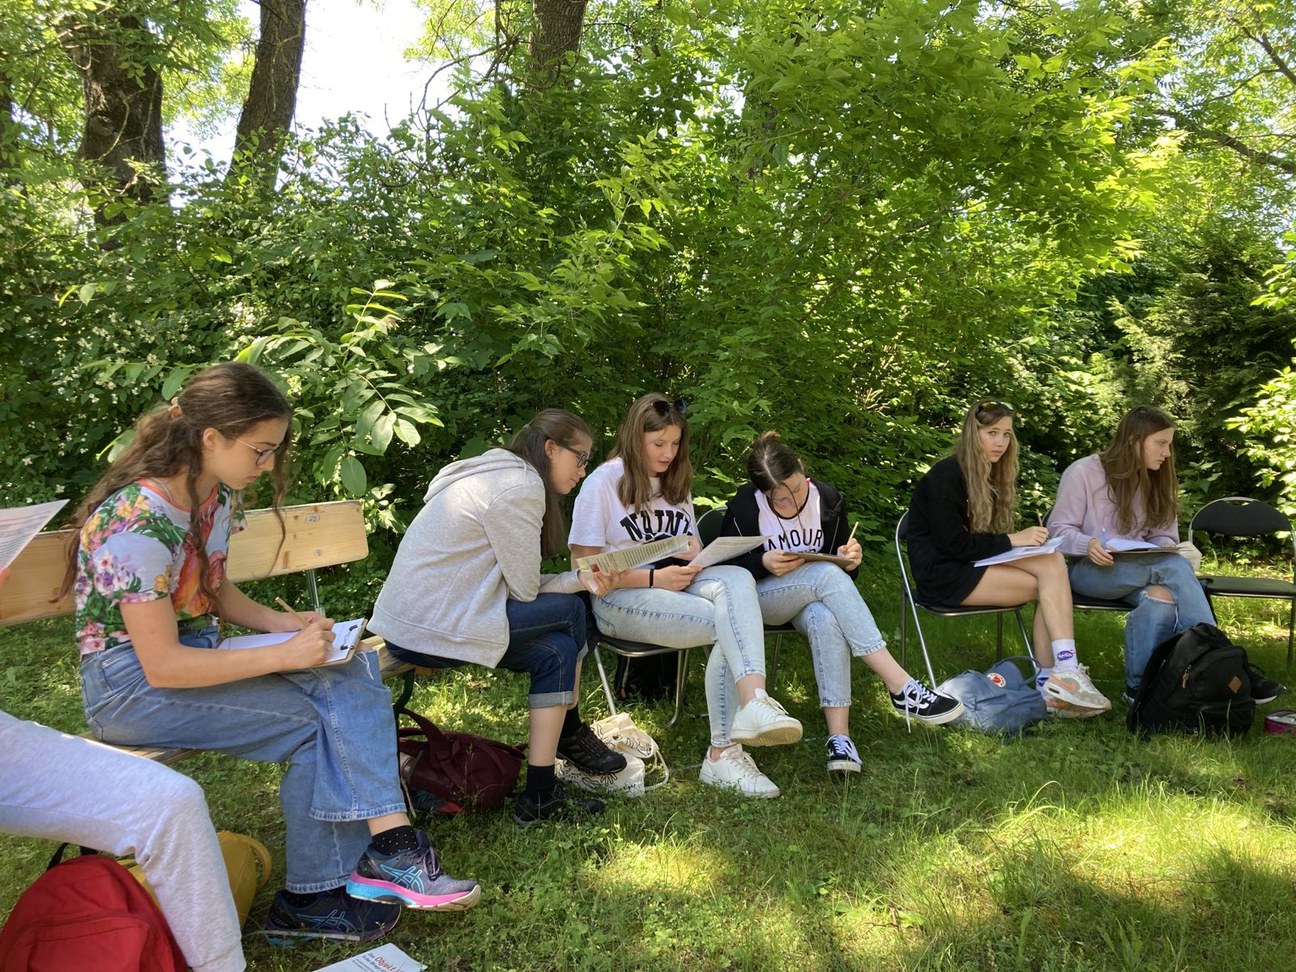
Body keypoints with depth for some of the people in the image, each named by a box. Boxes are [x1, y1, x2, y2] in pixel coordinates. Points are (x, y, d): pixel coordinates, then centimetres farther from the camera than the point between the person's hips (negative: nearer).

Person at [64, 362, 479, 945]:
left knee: (352, 677, -14)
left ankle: (388, 849, -20)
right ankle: (311, 898, -3)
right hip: (130, 687, -8)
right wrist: (286, 656, -25)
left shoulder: (217, 496, 0)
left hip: (197, 654, 8)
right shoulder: (139, 523, -26)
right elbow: (161, 666, -25)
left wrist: (287, 626, -3)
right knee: (312, 721, -20)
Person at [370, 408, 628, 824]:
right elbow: (524, 589, -14)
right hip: (433, 629, -10)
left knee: (555, 650, 5)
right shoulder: (520, 487, -15)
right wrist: (577, 584, 5)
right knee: (569, 610, -2)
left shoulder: (498, 474, 16)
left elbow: (510, 580, 12)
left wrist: (579, 579, 3)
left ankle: (541, 793, 8)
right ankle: (571, 735, 14)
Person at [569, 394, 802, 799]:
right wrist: (654, 578, -17)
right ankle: (723, 752, -35)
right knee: (728, 624, -29)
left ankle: (753, 702, -42)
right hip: (620, 598, -5)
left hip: (677, 584, 6)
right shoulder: (604, 482, -2)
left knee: (736, 578, -30)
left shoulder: (676, 481, 19)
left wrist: (693, 551, -1)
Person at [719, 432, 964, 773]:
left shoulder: (827, 498, -4)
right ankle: (900, 687, -35)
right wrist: (764, 564, -27)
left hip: (813, 598, 3)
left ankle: (839, 733, -39)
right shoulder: (744, 508, -15)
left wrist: (850, 561, -17)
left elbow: (843, 573, 7)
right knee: (828, 575, -34)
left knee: (825, 619, -37)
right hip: (758, 598, -3)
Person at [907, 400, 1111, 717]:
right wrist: (1011, 540, -17)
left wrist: (1027, 539, -5)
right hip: (942, 574, -8)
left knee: (1054, 562, -17)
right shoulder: (946, 475, -10)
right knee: (1050, 579, -20)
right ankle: (1061, 677, -19)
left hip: (974, 564, 8)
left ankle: (1050, 680, -21)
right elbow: (952, 544, -17)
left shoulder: (990, 476, 16)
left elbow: (980, 537, 13)